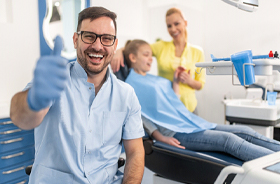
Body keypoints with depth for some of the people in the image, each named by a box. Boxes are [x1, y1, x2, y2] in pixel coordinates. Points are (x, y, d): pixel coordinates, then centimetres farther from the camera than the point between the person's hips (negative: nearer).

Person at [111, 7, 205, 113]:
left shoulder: (197, 52, 4)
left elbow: (200, 85, 8)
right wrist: (119, 51, -22)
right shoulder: (161, 47, 3)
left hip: (187, 107, 1)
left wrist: (189, 81, -12)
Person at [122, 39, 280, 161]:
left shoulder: (157, 80, 22)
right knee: (229, 140, -26)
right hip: (176, 134, -9)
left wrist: (176, 81, 17)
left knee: (246, 132, -3)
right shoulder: (131, 85, -3)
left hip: (193, 123, 9)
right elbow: (140, 119, -10)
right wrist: (161, 138, -20)